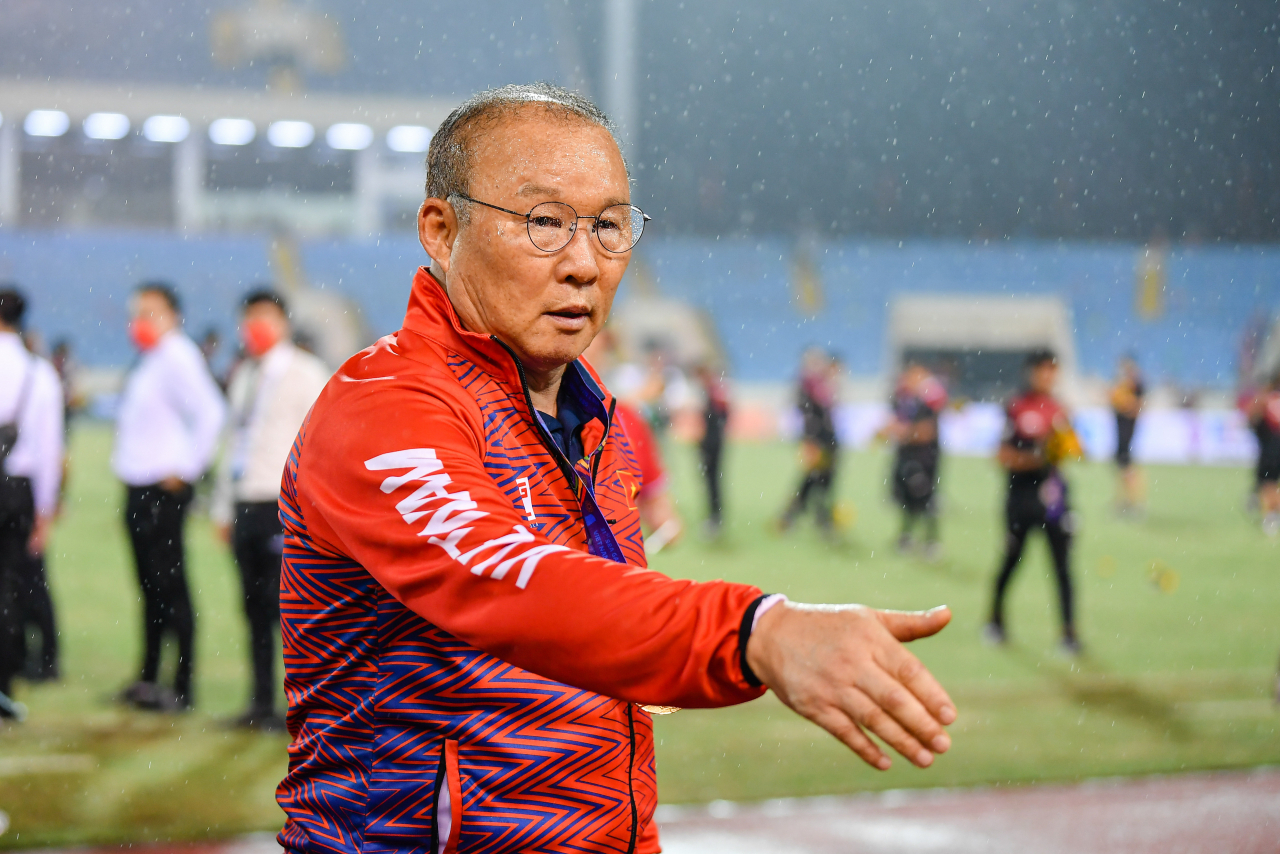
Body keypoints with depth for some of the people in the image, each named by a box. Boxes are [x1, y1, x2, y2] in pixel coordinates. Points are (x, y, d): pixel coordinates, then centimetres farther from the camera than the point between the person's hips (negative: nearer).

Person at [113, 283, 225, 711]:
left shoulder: (177, 357, -12)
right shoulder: (147, 361, 16)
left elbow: (210, 413, -21)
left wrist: (186, 470, -18)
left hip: (164, 489, -9)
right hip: (138, 488, 9)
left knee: (170, 587, -6)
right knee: (150, 587, 14)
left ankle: (182, 688, -4)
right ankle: (148, 680, 22)